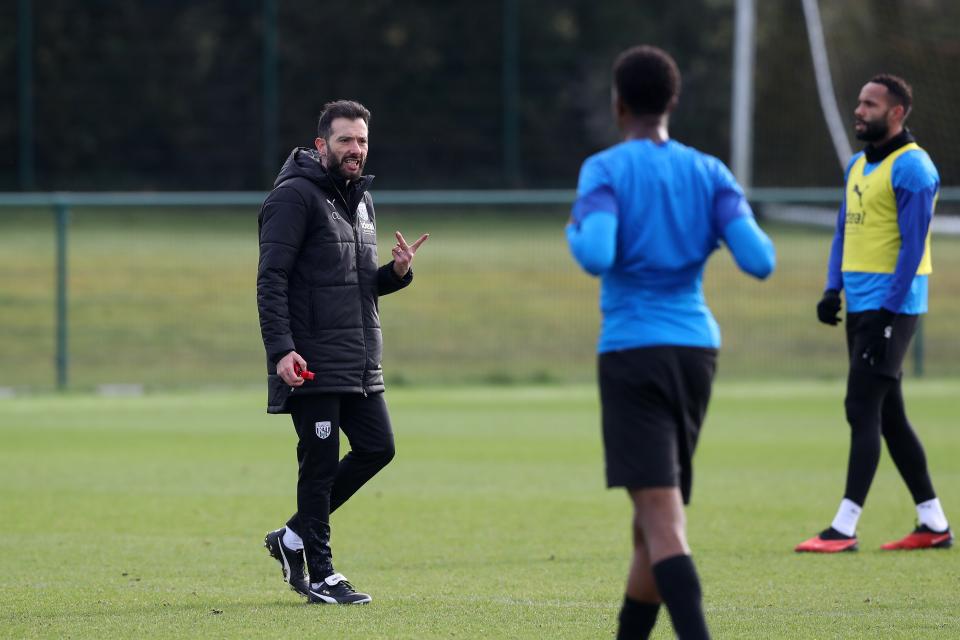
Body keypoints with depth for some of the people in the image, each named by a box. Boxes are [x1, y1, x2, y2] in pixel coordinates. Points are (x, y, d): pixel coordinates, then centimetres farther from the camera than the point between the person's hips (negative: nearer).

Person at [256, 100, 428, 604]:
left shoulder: (361, 200, 17)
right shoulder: (295, 197, -9)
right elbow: (271, 279, -15)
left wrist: (397, 273, 2)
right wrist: (281, 349, -24)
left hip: (359, 363, 8)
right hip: (313, 364, -8)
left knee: (377, 447, 7)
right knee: (321, 462, -4)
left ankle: (294, 537, 19)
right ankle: (319, 575, 4)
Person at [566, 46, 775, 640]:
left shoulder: (604, 171, -4)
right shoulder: (709, 173, 7)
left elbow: (597, 256, -20)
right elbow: (760, 259, -4)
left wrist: (576, 232, 3)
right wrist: (747, 226, 19)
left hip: (631, 351, -5)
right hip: (698, 348, 5)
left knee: (662, 516, -13)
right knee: (660, 510, 17)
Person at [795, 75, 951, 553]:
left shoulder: (911, 168, -11)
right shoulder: (858, 167, 16)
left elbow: (913, 245, -15)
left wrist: (889, 310, -19)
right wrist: (834, 289, 7)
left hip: (890, 307, -9)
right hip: (859, 306, 9)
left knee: (863, 410, -10)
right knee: (888, 416, 10)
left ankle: (845, 528, -10)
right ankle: (934, 524, 16)